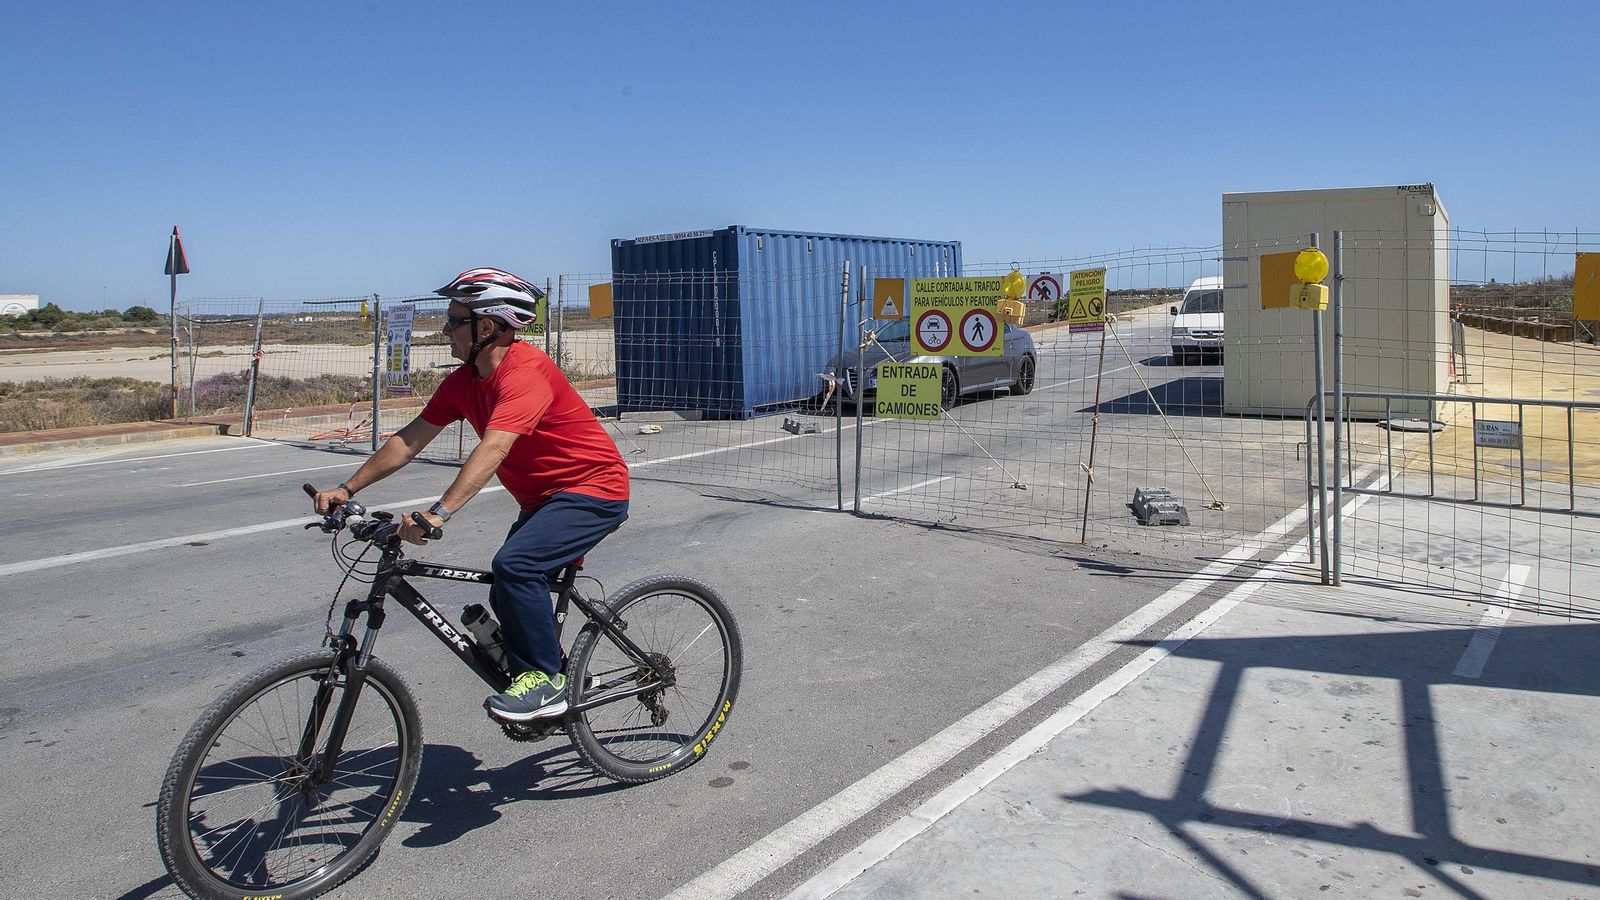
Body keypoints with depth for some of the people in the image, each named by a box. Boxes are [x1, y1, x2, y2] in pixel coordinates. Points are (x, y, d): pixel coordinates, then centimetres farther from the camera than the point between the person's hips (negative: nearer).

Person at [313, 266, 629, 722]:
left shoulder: (525, 371, -25)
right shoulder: (464, 381, 3)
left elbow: (493, 449, -37)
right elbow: (409, 440, 6)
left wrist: (438, 513, -46)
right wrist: (346, 489, 2)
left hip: (594, 489, -9)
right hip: (544, 498, 10)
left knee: (514, 565, -26)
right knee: (509, 597, 7)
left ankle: (544, 681, -12)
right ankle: (540, 684, 25)